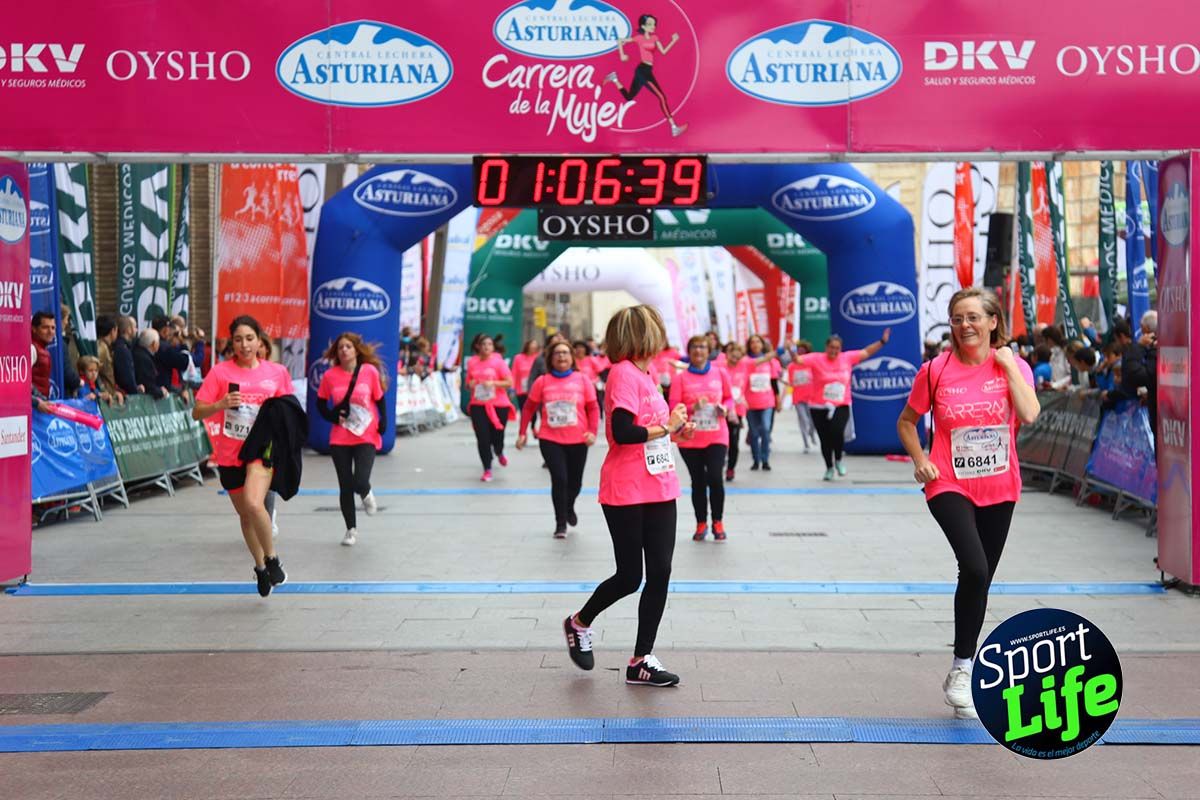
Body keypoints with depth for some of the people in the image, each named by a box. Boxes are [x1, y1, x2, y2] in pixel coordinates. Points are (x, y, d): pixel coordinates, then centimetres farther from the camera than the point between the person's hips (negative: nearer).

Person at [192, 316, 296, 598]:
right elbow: (197, 413, -3)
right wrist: (220, 404, -21)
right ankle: (260, 566, 36)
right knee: (245, 514, 14)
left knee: (254, 503, -26)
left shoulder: (277, 372, 1)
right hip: (230, 453, 2)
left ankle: (271, 558, -3)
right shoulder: (220, 372, -2)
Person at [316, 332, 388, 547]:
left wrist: (383, 423, -8)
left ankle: (367, 495, 23)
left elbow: (380, 400, 4)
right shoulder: (330, 376, -2)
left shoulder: (370, 371, -4)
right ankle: (351, 529, 23)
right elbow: (321, 404, 9)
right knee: (345, 486, 6)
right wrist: (332, 416, -9)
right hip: (339, 440, 2)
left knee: (360, 482, -16)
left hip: (366, 437, -2)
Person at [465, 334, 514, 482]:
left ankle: (499, 453, 41)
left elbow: (509, 382, -7)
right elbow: (468, 385, 18)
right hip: (478, 405, 2)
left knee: (497, 436, 4)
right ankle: (487, 469, 6)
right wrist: (470, 385, -5)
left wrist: (493, 383, -20)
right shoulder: (472, 362, 5)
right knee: (482, 438, -5)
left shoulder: (498, 361, -5)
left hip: (498, 405, -2)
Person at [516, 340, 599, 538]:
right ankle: (560, 524, 3)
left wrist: (592, 431, -11)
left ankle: (569, 508, 47)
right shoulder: (542, 382, -1)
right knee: (559, 479, -12)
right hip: (550, 440, -1)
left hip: (577, 440, 1)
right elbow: (528, 408, 7)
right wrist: (523, 433, 4)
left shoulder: (582, 379, -2)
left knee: (575, 482, 13)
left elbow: (593, 408, 0)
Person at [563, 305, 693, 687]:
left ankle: (642, 660, 12)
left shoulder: (644, 376, 14)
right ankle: (579, 623, 29)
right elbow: (622, 432, -23)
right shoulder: (623, 373, -14)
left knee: (660, 573, 4)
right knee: (629, 576, 2)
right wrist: (666, 427, -13)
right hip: (626, 494, -8)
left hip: (659, 490, 8)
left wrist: (676, 430, 6)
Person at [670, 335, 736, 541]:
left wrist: (725, 408, -6)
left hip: (716, 437, 0)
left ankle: (718, 522, 8)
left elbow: (729, 398, 15)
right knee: (698, 481, 5)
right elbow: (673, 408, -4)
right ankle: (701, 524, 19)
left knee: (715, 477, -12)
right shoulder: (680, 378, -1)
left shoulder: (720, 373, 4)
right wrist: (693, 408, -20)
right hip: (689, 439, 0)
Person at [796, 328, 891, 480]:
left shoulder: (847, 357, 4)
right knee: (825, 439, 6)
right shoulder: (816, 359, -6)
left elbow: (866, 352, 13)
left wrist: (882, 341, 9)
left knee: (837, 432, -23)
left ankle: (838, 460, 6)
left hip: (841, 406, 1)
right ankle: (829, 468, 29)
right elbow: (798, 360, -16)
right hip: (819, 407, -1)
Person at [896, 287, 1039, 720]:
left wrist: (1008, 364, -13)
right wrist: (920, 461, -4)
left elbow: (1029, 414, -19)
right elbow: (906, 421, 10)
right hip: (950, 486, -3)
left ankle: (963, 671, 27)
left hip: (998, 489, 3)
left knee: (980, 579, 11)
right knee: (975, 568, -24)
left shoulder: (1013, 366, 0)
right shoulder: (936, 371, -3)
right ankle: (961, 668, -10)